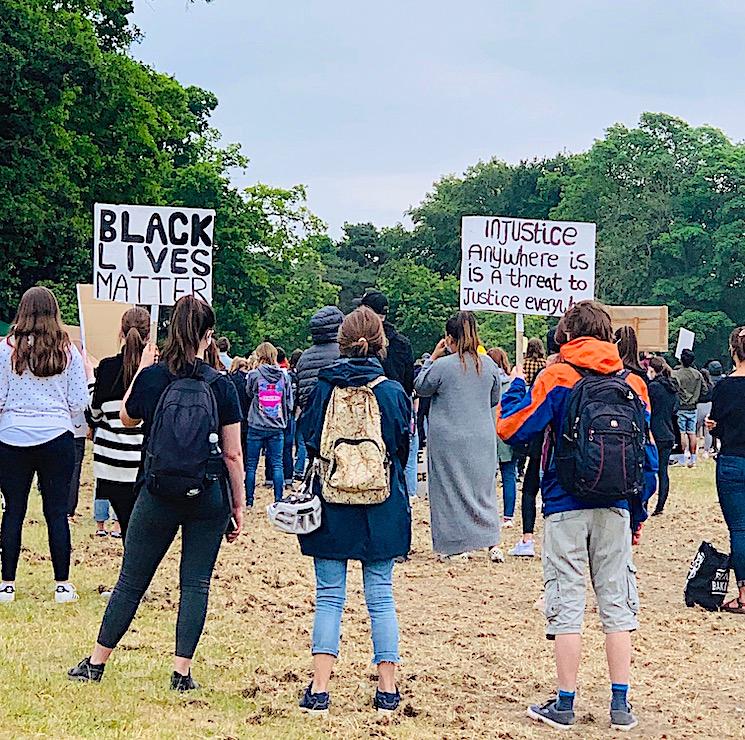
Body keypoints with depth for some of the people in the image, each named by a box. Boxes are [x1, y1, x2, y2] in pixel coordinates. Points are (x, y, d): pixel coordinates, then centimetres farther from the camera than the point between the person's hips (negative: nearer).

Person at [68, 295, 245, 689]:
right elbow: (233, 454, -4)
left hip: (158, 494, 1)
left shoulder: (151, 376, -5)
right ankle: (182, 671, 5)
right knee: (196, 583, 6)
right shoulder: (221, 385, -7)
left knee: (131, 581, 10)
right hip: (209, 498, -1)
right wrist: (239, 506, 4)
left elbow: (127, 418, 15)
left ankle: (96, 663, 19)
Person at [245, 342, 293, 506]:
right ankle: (279, 501, 5)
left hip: (256, 426, -2)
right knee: (277, 464, 7)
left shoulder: (254, 374, -8)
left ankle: (249, 500, 9)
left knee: (251, 465, 7)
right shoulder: (283, 376, 0)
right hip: (277, 427, 2)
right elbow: (289, 403, 5)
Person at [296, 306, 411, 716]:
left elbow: (308, 442, 3)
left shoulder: (322, 389, -5)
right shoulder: (394, 393, -6)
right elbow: (402, 451, 4)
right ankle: (388, 689, 9)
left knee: (329, 596, 6)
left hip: (330, 507, 0)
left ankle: (319, 688, 1)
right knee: (381, 596, 8)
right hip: (381, 511, 0)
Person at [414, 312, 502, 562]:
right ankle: (492, 543, 6)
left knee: (450, 488, 6)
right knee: (483, 487, 13)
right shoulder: (488, 364, -1)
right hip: (482, 438, 4)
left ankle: (457, 546, 8)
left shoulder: (442, 365, -15)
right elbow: (494, 399, 12)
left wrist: (432, 357, 5)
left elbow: (420, 388, 3)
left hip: (448, 440, -4)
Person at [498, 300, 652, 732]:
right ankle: (621, 705, 10)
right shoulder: (633, 384, 6)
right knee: (617, 604, 8)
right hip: (615, 509, 3)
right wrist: (638, 514, 16)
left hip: (566, 508, -3)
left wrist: (516, 387, 8)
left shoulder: (557, 378, -5)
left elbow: (511, 429, -9)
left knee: (567, 606, 2)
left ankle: (565, 705, 7)